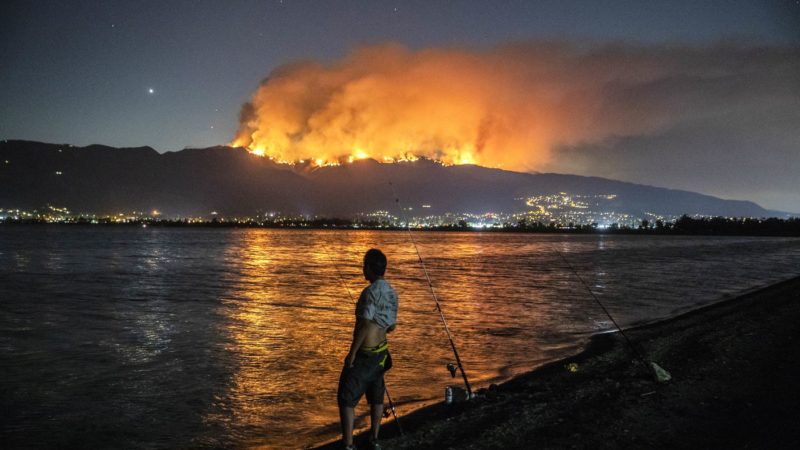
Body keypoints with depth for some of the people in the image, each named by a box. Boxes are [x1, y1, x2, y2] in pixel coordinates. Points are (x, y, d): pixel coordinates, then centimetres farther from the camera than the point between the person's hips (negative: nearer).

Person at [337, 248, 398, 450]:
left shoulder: (371, 291, -20)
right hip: (380, 352, 8)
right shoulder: (391, 292, 5)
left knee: (346, 399, 0)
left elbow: (365, 325, -25)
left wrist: (352, 353, -18)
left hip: (364, 353, -8)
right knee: (376, 397, 21)